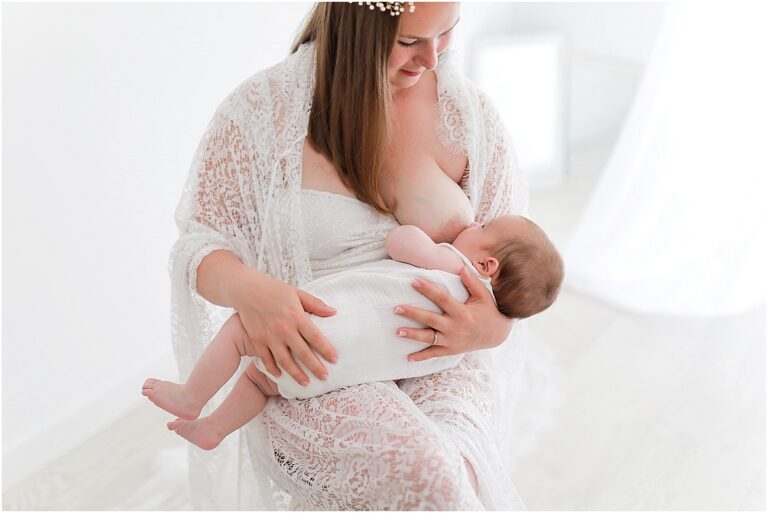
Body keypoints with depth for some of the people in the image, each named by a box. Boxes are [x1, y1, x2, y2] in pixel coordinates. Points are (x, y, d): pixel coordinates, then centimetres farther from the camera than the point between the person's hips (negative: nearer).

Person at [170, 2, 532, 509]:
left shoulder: (468, 111, 0)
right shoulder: (265, 108, -8)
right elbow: (199, 243, -3)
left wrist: (494, 325, -17)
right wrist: (247, 289, -28)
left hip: (429, 359, 3)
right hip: (309, 360, -2)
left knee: (455, 468, -28)